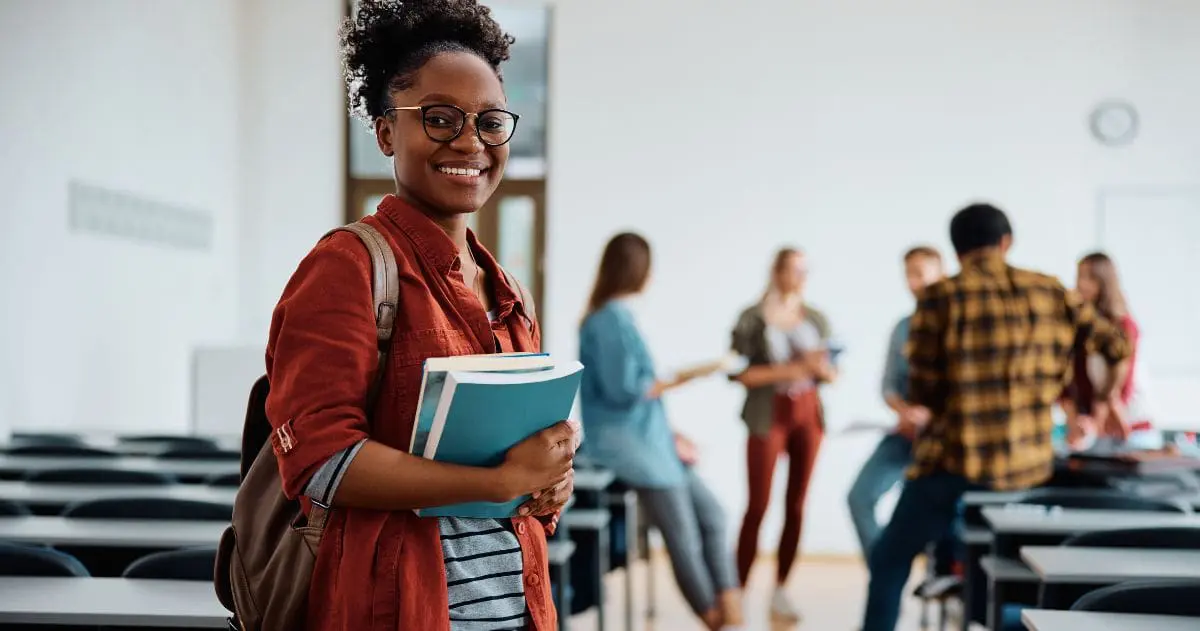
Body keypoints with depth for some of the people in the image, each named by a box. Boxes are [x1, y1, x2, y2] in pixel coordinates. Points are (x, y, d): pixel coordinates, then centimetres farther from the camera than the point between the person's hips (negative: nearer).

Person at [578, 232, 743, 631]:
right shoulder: (611, 319, -15)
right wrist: (677, 380, -9)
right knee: (685, 538, -6)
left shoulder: (616, 316, 13)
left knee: (711, 513, 3)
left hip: (643, 435, 9)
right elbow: (624, 389, -20)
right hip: (617, 437, -9)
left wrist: (668, 434, 11)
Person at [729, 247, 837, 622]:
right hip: (768, 416, -4)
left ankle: (779, 591, 13)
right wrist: (788, 370, -18)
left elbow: (830, 374, 11)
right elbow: (738, 372, -12)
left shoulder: (816, 319, 7)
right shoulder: (753, 319, -5)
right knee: (758, 506, -5)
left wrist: (822, 368, -12)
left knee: (796, 505, 4)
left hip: (808, 414, 4)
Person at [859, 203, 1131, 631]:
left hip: (957, 459, -4)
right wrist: (1101, 404, 23)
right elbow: (1117, 347, 8)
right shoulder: (1050, 291, 4)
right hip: (1029, 464, 4)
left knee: (889, 561, 12)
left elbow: (922, 392, -8)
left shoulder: (940, 298, -8)